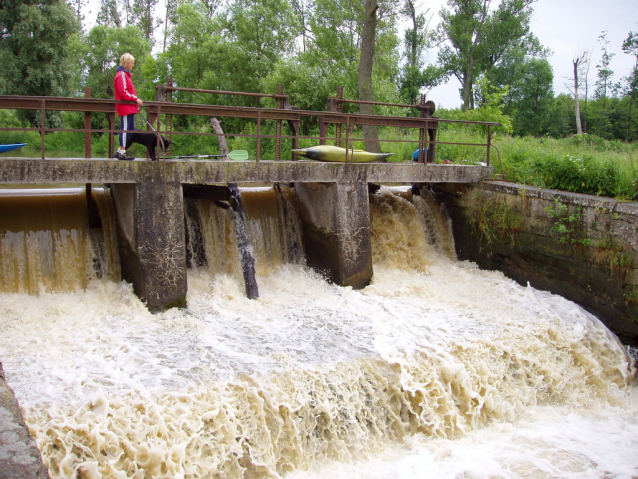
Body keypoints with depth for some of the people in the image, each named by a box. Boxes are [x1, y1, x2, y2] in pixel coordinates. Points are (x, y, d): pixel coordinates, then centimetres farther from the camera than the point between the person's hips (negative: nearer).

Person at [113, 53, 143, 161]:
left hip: (129, 107, 10)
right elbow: (123, 92, -18)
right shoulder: (121, 75, -10)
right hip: (125, 107, -10)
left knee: (130, 129, 11)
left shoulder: (126, 74, 21)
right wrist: (136, 99, -15)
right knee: (125, 128, -8)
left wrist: (136, 101, 12)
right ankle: (122, 152, -5)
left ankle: (120, 151, 16)